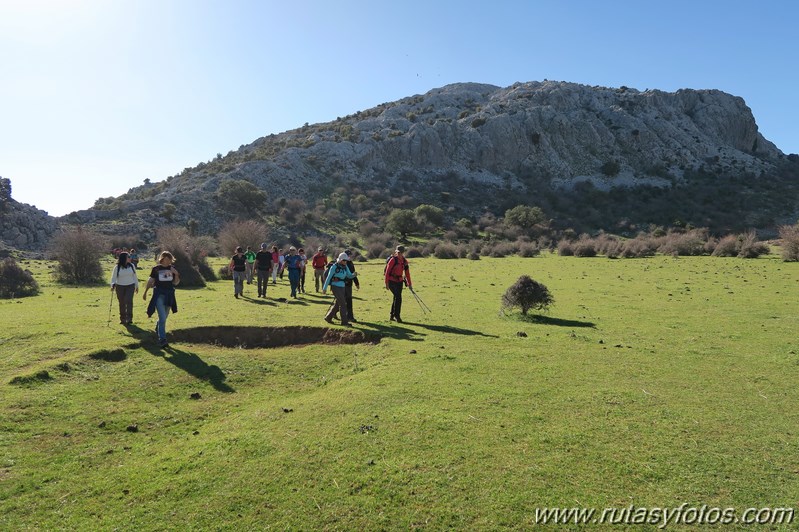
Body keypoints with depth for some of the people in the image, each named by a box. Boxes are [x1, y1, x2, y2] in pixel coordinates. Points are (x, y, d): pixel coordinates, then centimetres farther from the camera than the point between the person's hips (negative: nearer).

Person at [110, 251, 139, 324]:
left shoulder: (131, 266, 2)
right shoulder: (117, 267, -4)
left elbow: (135, 276, 10)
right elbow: (114, 277, -4)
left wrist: (137, 286, 12)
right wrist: (113, 285, -21)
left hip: (130, 286, 0)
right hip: (120, 287, 0)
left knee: (129, 301, -15)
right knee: (122, 303, 8)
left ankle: (129, 318, -13)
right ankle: (122, 318, 20)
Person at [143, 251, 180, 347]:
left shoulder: (172, 269, 4)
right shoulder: (156, 269, -3)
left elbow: (176, 283, 4)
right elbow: (150, 281, 7)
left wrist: (176, 274, -13)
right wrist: (145, 292, 9)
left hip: (169, 295, 4)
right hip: (159, 295, -4)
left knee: (164, 317, 17)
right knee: (162, 317, -12)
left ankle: (157, 329, 46)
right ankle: (162, 339, -9)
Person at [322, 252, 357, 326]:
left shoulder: (345, 267, 7)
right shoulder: (334, 267, -12)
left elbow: (349, 276, 6)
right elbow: (328, 277, -8)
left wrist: (354, 274, -17)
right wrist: (324, 288, -6)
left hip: (342, 287, 7)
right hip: (335, 287, -7)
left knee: (338, 304, 14)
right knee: (343, 304, -10)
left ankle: (328, 317, 29)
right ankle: (344, 321, -5)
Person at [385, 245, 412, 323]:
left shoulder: (404, 261, 7)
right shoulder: (393, 260, -12)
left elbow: (407, 273, 15)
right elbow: (387, 272, -12)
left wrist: (409, 283, 17)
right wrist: (386, 283, -15)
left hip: (399, 281, 6)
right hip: (392, 281, -6)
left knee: (396, 298, 11)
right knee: (398, 297, -14)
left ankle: (392, 316, 23)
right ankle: (397, 316, -4)